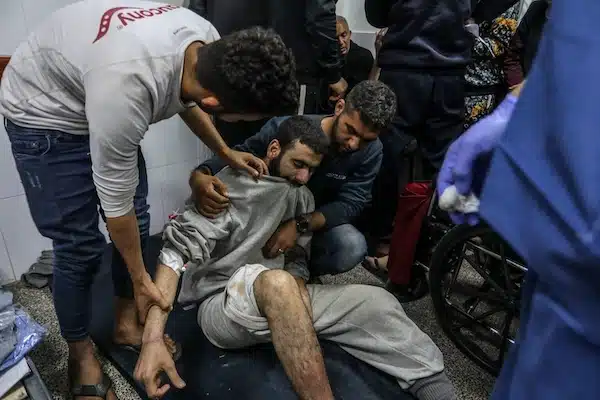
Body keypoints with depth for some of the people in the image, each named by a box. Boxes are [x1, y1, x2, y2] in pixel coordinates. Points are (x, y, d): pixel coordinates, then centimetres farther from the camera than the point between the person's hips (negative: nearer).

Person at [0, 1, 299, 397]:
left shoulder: (211, 43, -20)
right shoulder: (126, 90, -42)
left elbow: (187, 98, 6)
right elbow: (116, 201, -28)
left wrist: (226, 153, 7)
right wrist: (141, 280, -15)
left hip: (97, 97, 7)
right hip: (44, 112, -6)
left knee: (137, 222, 5)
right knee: (81, 245, -7)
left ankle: (127, 323, 26)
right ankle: (81, 354, 18)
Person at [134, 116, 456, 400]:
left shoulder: (303, 198, 11)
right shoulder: (232, 184, -11)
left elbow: (296, 262, 7)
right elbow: (176, 252, -19)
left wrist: (298, 303, -16)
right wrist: (153, 337, -29)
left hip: (278, 303, 6)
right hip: (222, 306, -6)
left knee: (376, 300, -11)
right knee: (277, 282, -40)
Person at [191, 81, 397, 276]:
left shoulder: (371, 152, -17)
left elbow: (351, 202, -18)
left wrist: (300, 225, -35)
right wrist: (199, 176, -39)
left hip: (318, 223, 1)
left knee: (353, 248, -31)